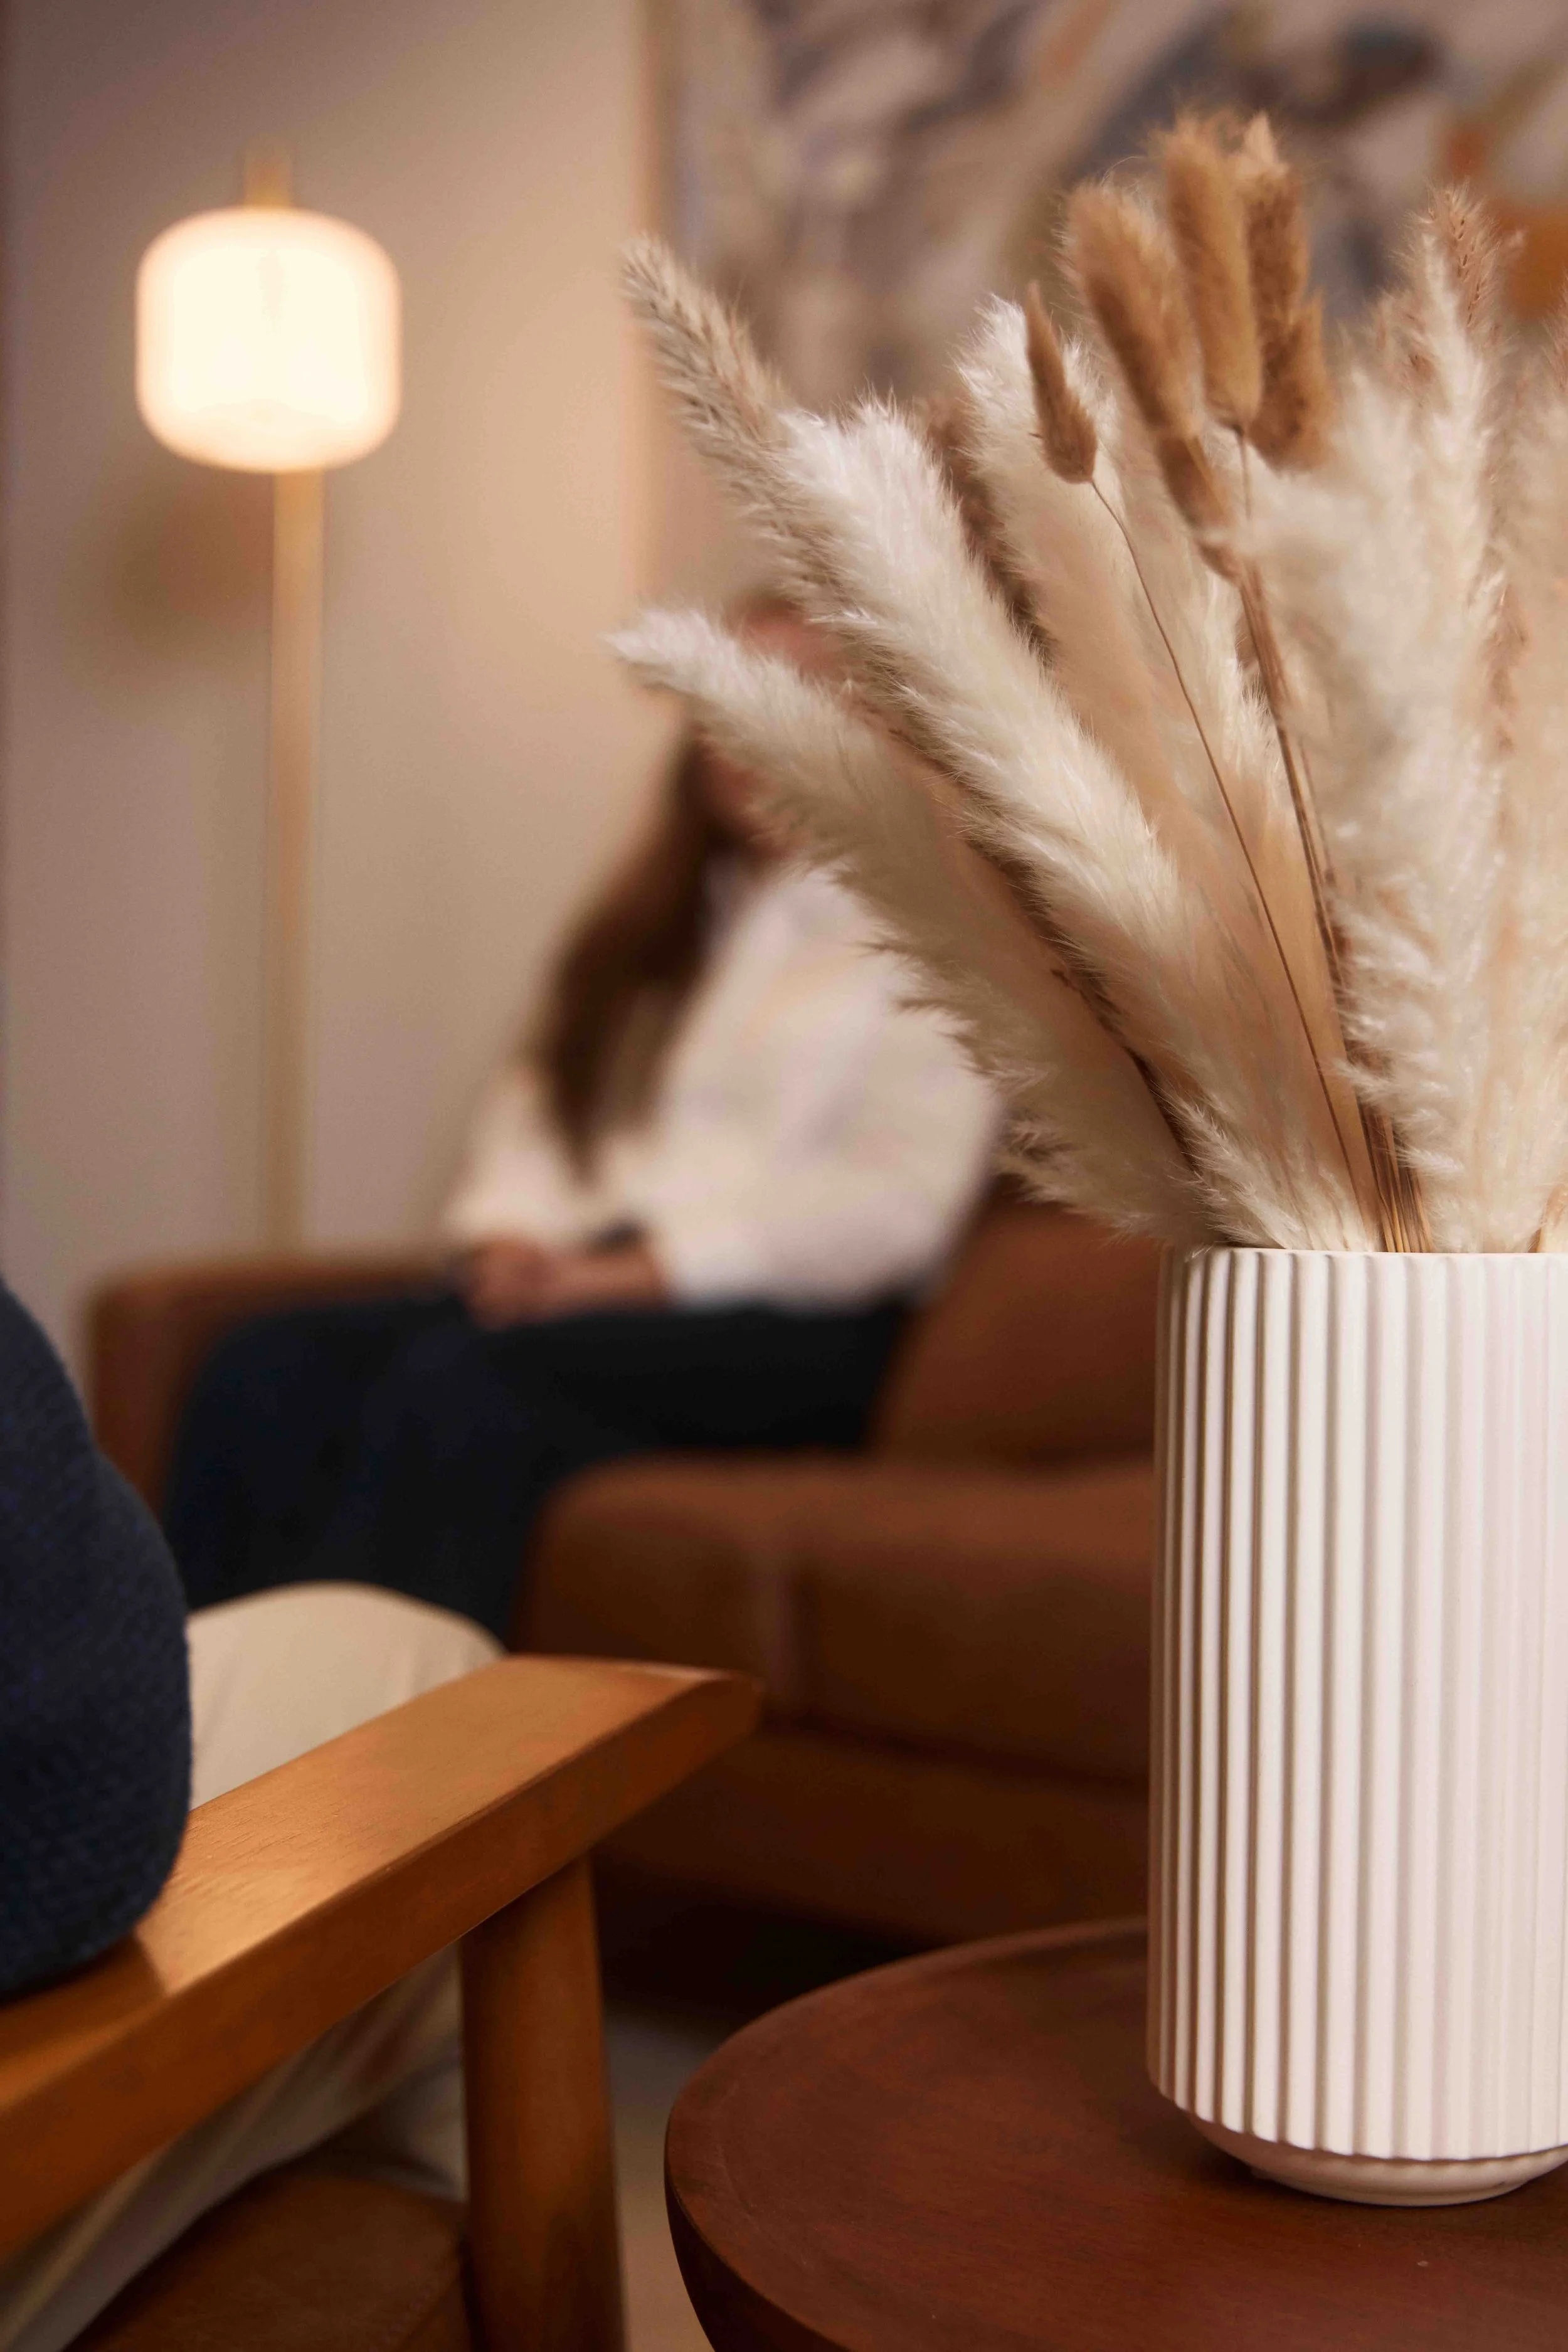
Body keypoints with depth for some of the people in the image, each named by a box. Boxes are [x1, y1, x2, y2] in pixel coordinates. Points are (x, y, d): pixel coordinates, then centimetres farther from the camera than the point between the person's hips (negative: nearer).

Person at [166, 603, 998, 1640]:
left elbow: (896, 1202, -9)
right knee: (272, 1364, -20)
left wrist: (629, 1270, -14)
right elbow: (538, 1098, 20)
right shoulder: (656, 923, 24)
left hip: (793, 1331, -6)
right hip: (583, 1291, 6)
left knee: (460, 1377, -33)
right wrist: (509, 1235, -3)